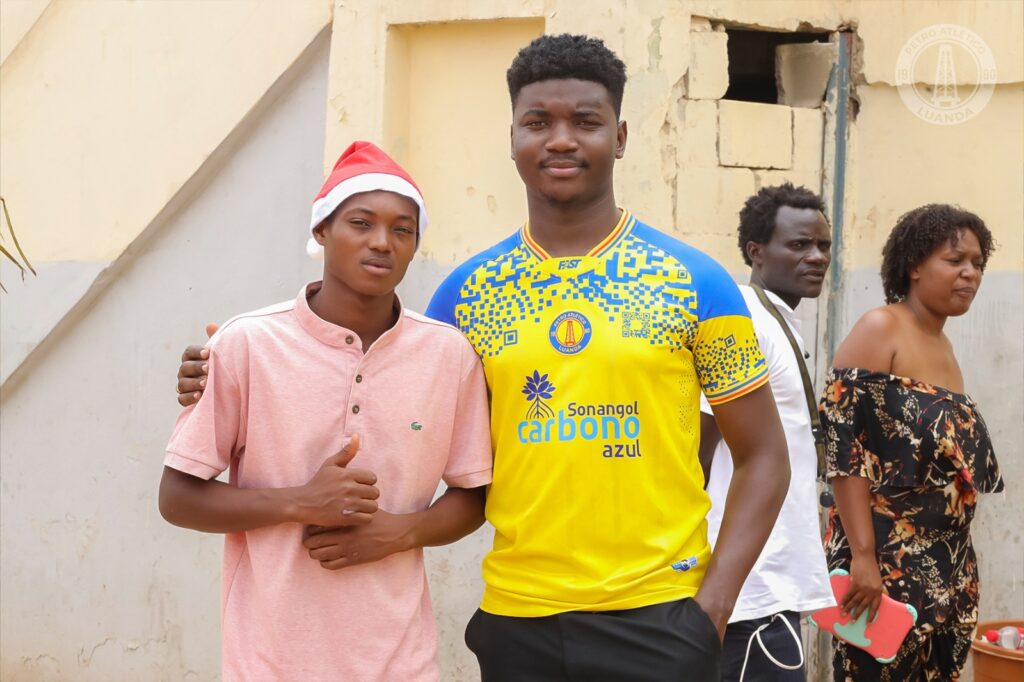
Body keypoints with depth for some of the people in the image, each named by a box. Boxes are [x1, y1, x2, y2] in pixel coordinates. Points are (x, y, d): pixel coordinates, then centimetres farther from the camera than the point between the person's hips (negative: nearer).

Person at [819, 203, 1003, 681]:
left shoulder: (943, 347, 13)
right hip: (884, 559, -8)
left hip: (946, 566, 8)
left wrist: (957, 569, 17)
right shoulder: (879, 330, -10)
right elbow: (843, 447, -17)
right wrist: (863, 555, -22)